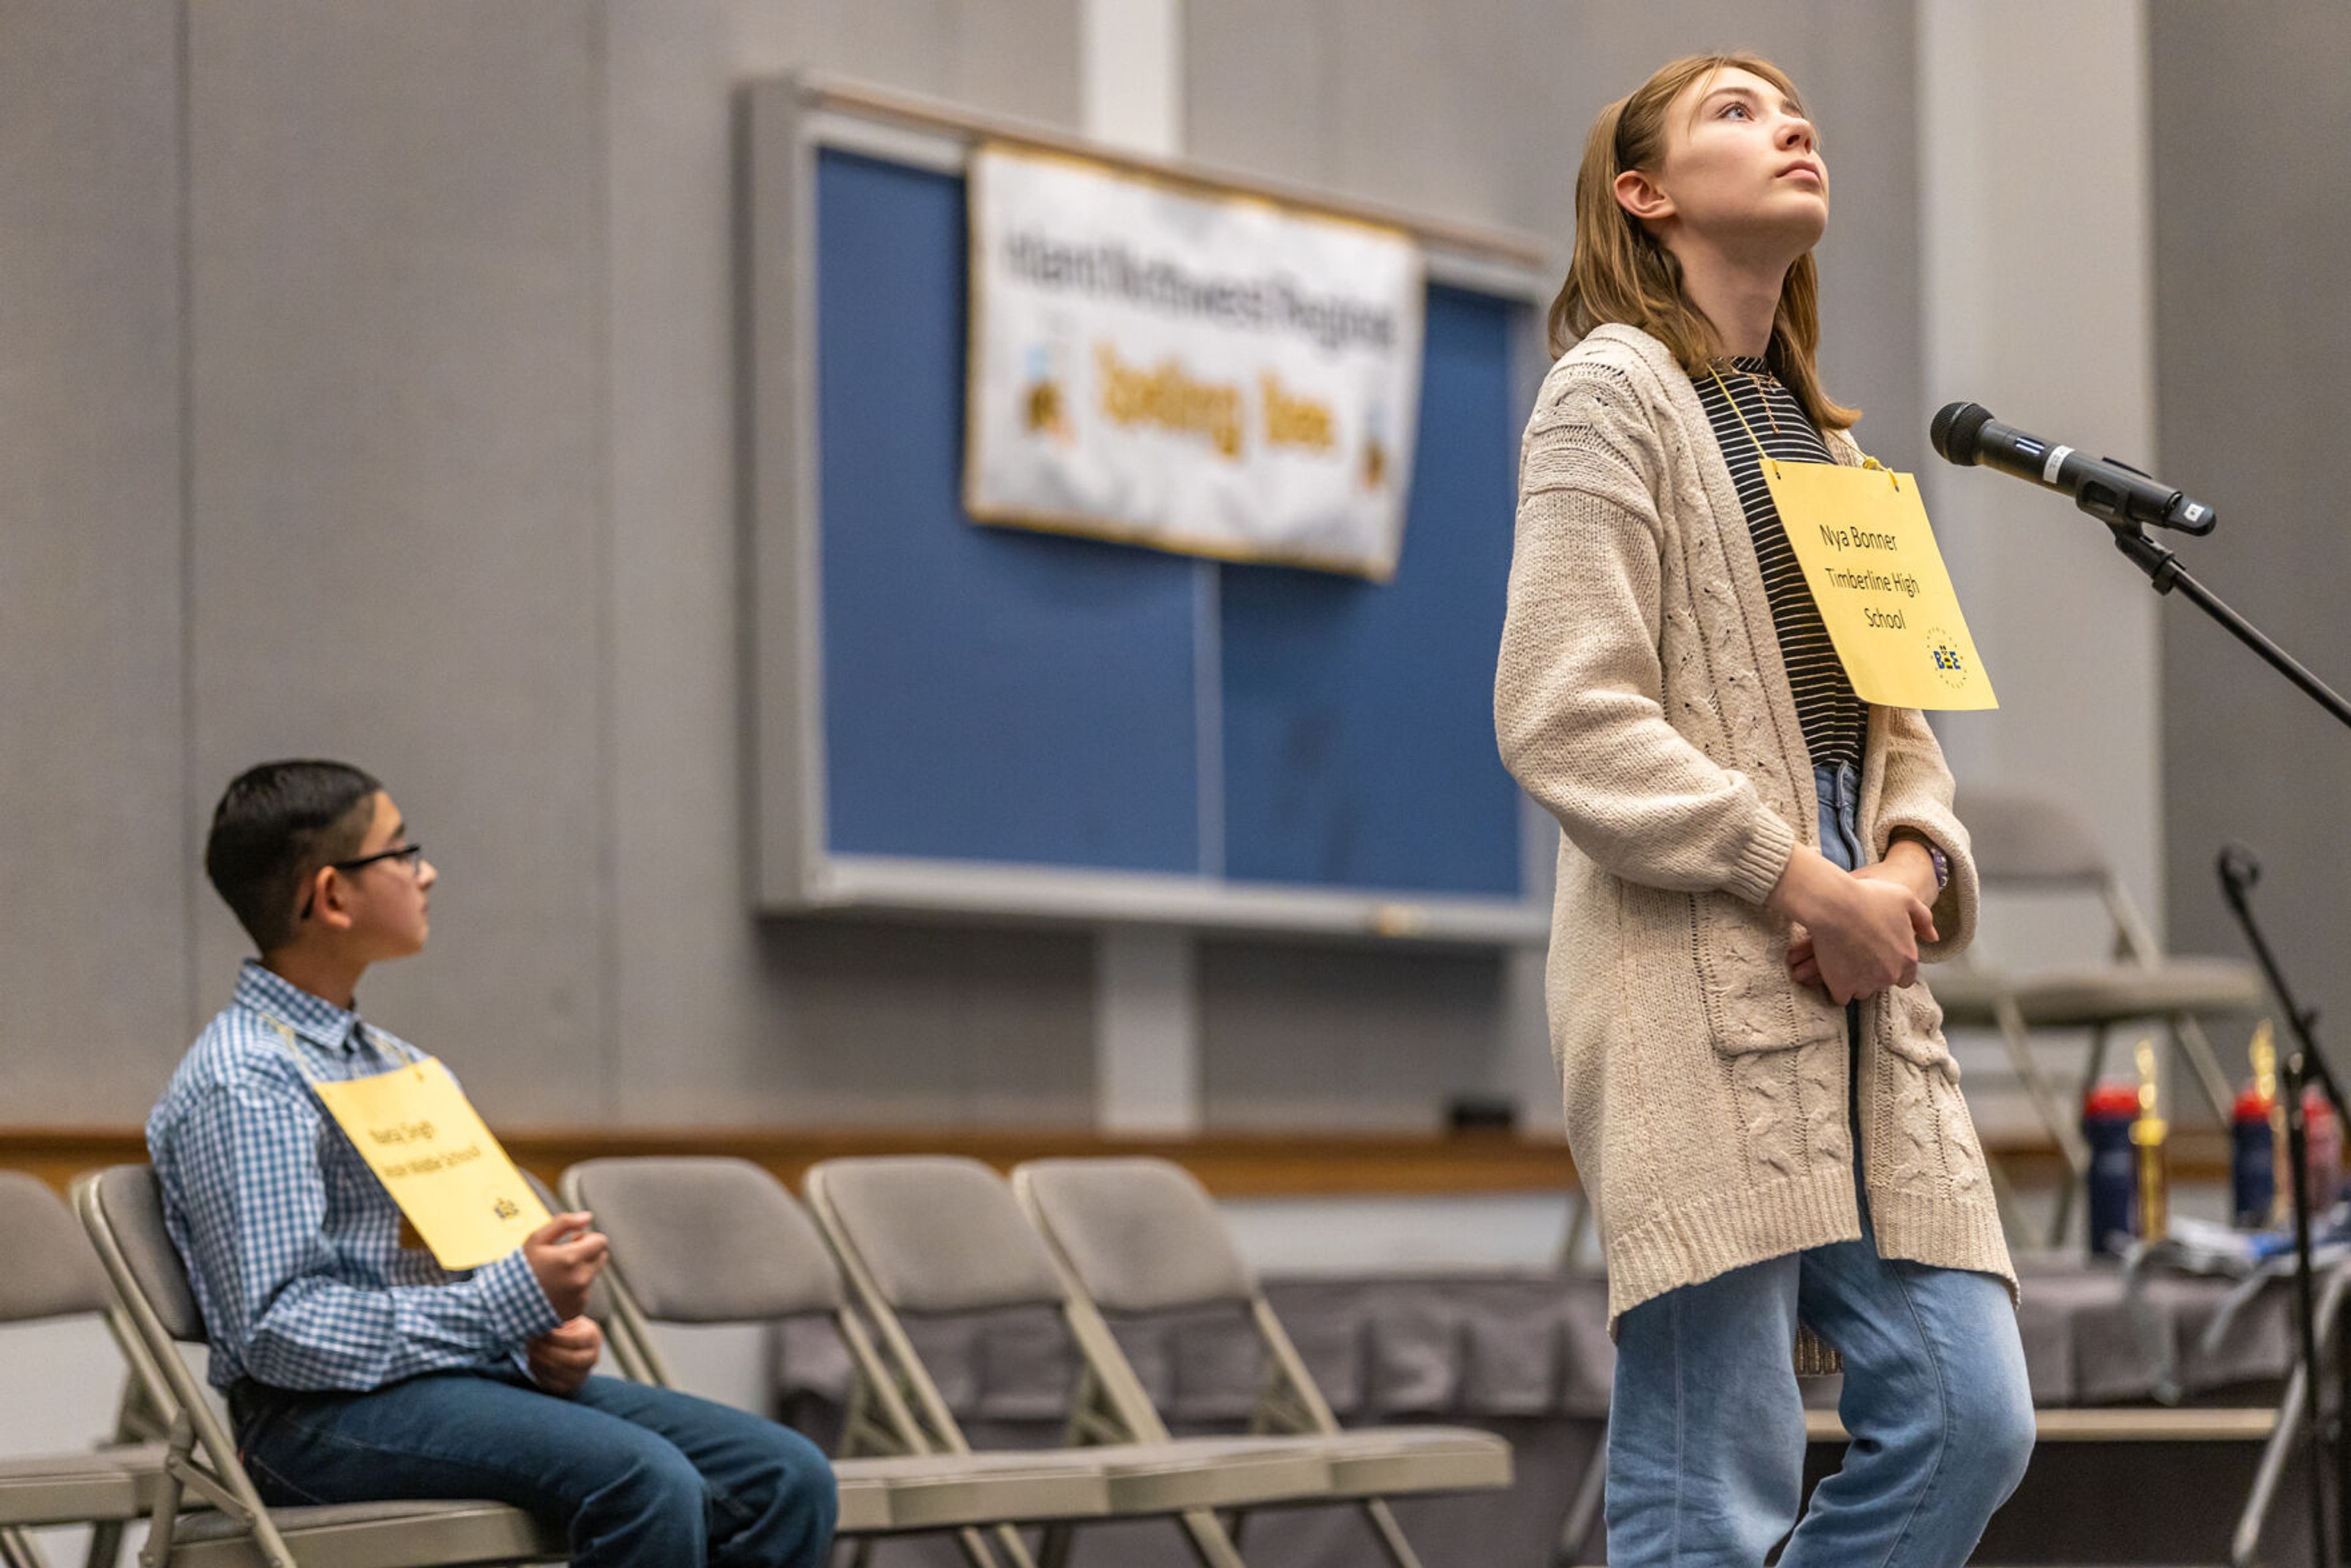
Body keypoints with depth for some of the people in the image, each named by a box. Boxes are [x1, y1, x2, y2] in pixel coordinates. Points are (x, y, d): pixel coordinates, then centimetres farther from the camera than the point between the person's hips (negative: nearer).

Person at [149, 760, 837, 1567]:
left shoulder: (394, 1064, 21)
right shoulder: (239, 1083, -9)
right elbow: (278, 1329, -17)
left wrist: (547, 1336, 1)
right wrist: (511, 1305, -17)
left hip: (472, 1371, 9)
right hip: (327, 1414, -9)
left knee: (787, 1477, -9)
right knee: (647, 1479, -32)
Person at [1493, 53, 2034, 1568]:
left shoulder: (1829, 434, 24)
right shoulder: (1615, 392, 0)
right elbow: (1567, 719, -11)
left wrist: (1912, 869, -2)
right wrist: (1803, 883, -14)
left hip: (1864, 991, 8)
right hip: (1702, 997, -8)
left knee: (1970, 1419, 0)